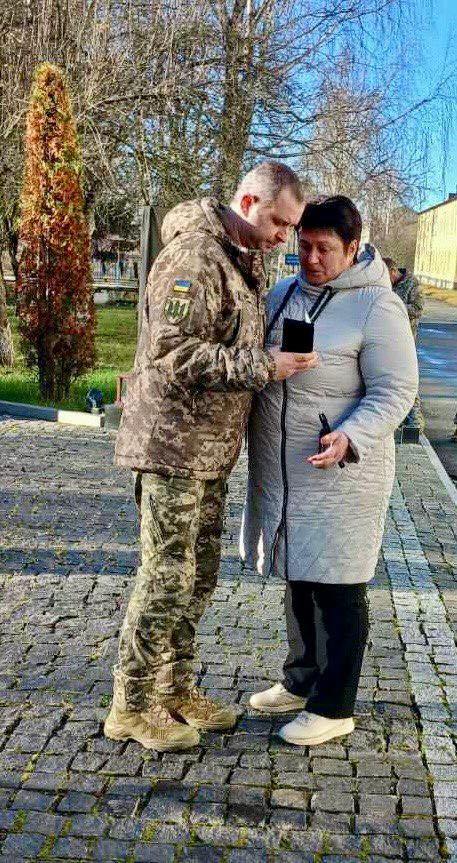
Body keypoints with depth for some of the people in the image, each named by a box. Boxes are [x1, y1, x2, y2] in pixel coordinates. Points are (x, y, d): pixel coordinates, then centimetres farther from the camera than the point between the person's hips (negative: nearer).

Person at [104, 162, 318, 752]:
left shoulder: (246, 261, 15)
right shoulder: (193, 255, -17)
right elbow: (173, 354, -24)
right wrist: (265, 367, -23)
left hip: (210, 449, 10)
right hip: (173, 443, -10)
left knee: (198, 576, 15)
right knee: (167, 576, -2)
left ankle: (175, 691, 29)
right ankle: (130, 709, 13)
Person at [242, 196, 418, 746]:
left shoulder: (378, 307, -12)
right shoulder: (282, 295, 9)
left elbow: (395, 391, -15)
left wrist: (349, 438, -29)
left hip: (341, 472, -7)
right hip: (282, 471, 7)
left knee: (336, 588, 1)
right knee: (299, 578, 18)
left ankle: (333, 707, 15)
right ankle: (302, 682, 35)